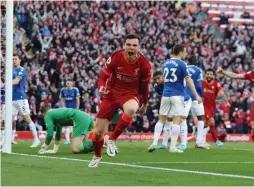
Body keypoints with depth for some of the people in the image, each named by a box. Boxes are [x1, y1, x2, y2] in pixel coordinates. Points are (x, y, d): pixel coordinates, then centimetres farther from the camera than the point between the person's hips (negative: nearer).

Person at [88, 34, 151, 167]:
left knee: (131, 109, -41)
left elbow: (145, 85, 5)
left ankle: (112, 139, -20)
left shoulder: (144, 64, -12)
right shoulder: (115, 58, -14)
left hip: (131, 94, -1)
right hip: (112, 93, 1)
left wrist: (145, 104, 16)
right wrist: (101, 87, -25)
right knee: (98, 132, 2)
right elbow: (103, 77, -3)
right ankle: (97, 155, 36)